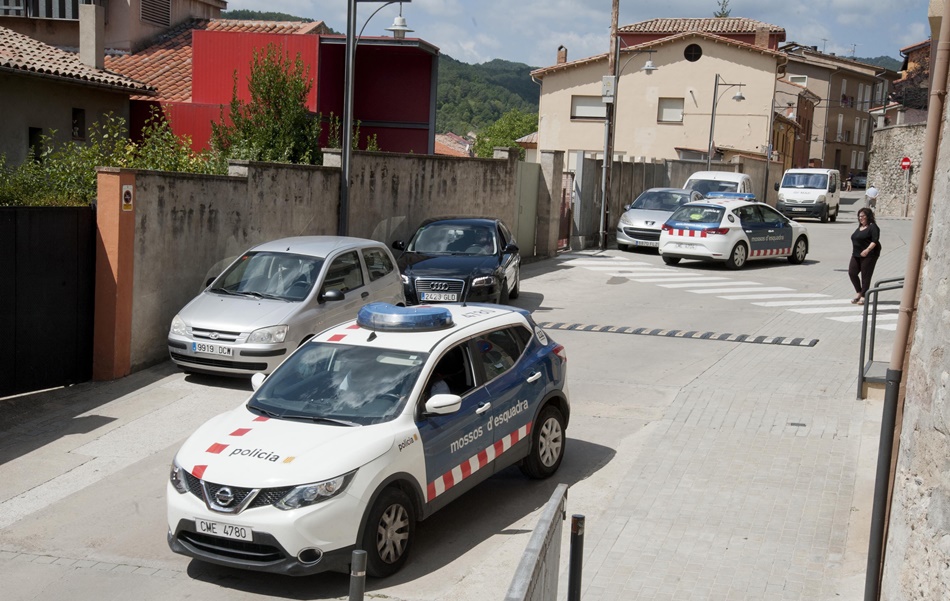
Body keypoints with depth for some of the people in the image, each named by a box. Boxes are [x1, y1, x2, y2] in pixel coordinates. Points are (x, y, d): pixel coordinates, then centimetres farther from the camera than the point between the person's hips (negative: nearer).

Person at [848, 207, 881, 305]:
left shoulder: (873, 227, -7)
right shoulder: (860, 227, 19)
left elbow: (875, 241, -18)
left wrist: (867, 250, -30)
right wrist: (854, 252, 21)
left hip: (869, 255, -8)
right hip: (856, 255, 8)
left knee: (865, 276, -4)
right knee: (852, 272, 0)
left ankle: (863, 296, 2)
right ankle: (858, 292, 16)